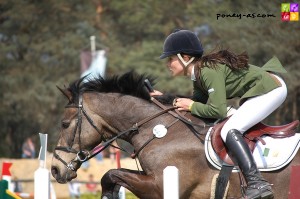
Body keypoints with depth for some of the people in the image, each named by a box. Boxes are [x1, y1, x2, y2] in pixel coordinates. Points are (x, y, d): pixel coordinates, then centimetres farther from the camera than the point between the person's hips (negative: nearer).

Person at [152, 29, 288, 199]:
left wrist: (191, 106, -11)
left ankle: (258, 184, -30)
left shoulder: (209, 72, -21)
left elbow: (218, 111, -24)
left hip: (271, 90, -11)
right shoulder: (198, 75, 8)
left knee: (229, 131, -19)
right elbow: (199, 101, 16)